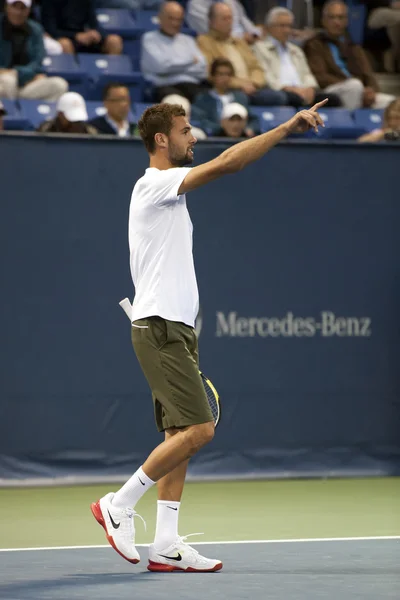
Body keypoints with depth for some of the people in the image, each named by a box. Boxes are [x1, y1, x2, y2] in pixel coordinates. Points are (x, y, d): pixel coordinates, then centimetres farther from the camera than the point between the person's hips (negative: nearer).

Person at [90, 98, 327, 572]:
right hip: (160, 328, -10)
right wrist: (288, 127, -22)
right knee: (197, 429, -14)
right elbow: (226, 163, -22)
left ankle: (166, 546, 6)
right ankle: (118, 505, -4)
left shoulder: (167, 192, 20)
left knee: (180, 434, 6)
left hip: (175, 327, 10)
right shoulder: (154, 183, -11)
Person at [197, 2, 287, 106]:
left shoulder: (240, 43, 30)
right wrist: (238, 83, -12)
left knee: (278, 96, -23)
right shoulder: (204, 42, 8)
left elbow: (256, 68, 24)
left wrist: (253, 83, 0)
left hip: (251, 88, 6)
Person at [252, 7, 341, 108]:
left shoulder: (296, 50, 34)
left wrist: (310, 88, -1)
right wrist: (287, 88, -17)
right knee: (295, 98, -41)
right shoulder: (259, 48, 12)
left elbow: (307, 75, 24)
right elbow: (265, 77, -3)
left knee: (333, 99, -22)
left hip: (302, 91, 6)